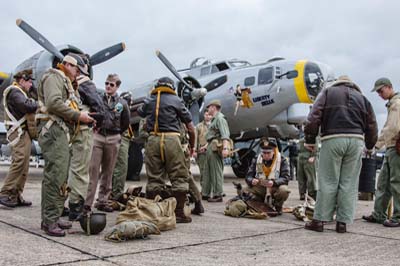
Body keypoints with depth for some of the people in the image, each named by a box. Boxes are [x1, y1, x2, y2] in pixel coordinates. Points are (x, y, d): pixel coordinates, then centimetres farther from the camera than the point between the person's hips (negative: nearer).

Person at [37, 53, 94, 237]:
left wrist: (82, 116, 8)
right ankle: (50, 221, -10)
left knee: (61, 177, 11)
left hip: (61, 132, 11)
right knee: (55, 176, -13)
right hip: (53, 131, -11)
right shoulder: (54, 77, -2)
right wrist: (77, 115, -14)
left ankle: (53, 218, 18)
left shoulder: (64, 82, 28)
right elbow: (53, 103, -19)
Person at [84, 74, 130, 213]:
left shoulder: (122, 103, 7)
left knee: (108, 172, 8)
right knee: (93, 170, -6)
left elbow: (125, 123, 14)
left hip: (113, 139, 2)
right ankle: (87, 202, -6)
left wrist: (115, 133, 12)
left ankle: (102, 201, 17)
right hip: (97, 136, -1)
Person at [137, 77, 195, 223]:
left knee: (154, 178, 9)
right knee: (179, 178, 3)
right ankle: (179, 213, 3)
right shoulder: (176, 100, 7)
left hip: (153, 140, 3)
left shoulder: (148, 101, 15)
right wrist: (192, 146, 19)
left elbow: (140, 112, 39)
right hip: (171, 139, -3)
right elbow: (190, 127, 6)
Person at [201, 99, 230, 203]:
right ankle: (205, 193, 20)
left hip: (216, 148, -10)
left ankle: (218, 195, -3)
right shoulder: (214, 120, 22)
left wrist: (225, 148, -34)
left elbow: (225, 135, -23)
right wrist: (206, 146, 33)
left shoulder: (220, 118, -10)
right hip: (211, 147, 11)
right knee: (207, 171, 13)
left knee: (216, 171, -7)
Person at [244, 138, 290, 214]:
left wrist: (274, 182, -35)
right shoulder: (256, 159, 0)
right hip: (259, 189, 2)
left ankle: (278, 207, -2)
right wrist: (252, 181, -28)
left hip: (275, 189, -2)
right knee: (246, 191, -25)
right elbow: (248, 177, -2)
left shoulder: (282, 160, -6)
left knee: (284, 190, -35)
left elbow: (285, 178, -15)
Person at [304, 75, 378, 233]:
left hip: (333, 139, -2)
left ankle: (319, 220, 4)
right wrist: (370, 146, 33)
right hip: (356, 140, 2)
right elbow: (372, 125, 20)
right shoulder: (362, 97, 22)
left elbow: (314, 116, 0)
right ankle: (342, 222, 7)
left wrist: (310, 139, 3)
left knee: (327, 182, 1)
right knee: (349, 183, 5)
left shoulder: (327, 92, 14)